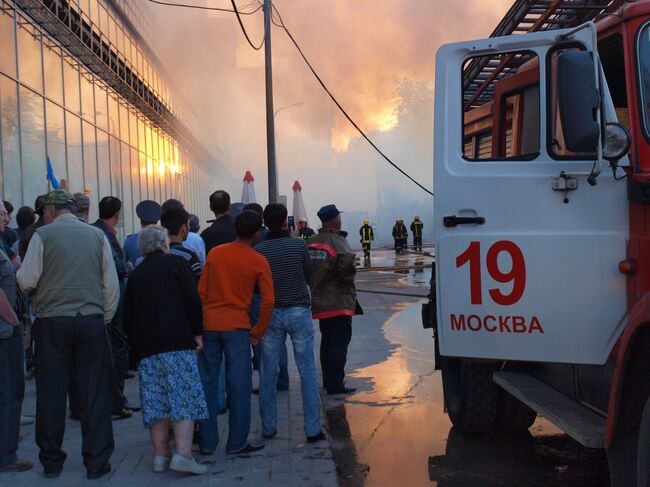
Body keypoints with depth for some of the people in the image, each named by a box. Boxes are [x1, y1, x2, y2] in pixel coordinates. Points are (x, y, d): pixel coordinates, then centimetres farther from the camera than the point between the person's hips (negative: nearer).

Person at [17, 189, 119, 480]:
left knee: (51, 393, 7)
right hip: (91, 321, 2)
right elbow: (112, 284, 6)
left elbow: (26, 282, -3)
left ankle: (51, 462, 15)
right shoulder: (97, 235, 7)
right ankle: (97, 463, 6)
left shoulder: (43, 235, -1)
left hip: (51, 322, -1)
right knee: (94, 393, 4)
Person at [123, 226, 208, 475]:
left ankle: (161, 455, 9)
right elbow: (192, 300, -4)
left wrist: (136, 346, 22)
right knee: (184, 397, -6)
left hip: (146, 346, 5)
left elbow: (127, 315, 16)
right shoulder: (176, 263, 5)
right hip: (178, 342, -4)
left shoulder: (136, 274, 17)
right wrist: (197, 333, 1)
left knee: (156, 400, 7)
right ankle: (183, 454, -16)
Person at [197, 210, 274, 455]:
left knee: (207, 384, 10)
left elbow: (201, 292, 7)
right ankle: (237, 442, 7)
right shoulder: (258, 262, -4)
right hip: (237, 327, -3)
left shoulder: (214, 254, 5)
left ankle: (207, 442, 15)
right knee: (239, 387, 4)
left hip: (209, 324, 3)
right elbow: (268, 301, -7)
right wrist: (257, 332, 3)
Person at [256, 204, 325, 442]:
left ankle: (268, 427, 17)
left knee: (268, 373, 11)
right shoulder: (299, 245, -8)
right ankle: (313, 429, 5)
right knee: (307, 370, 4)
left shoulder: (259, 250, -6)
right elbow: (308, 275, 5)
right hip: (299, 312, -1)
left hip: (271, 314, 1)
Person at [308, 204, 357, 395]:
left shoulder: (311, 242, 5)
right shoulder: (338, 242, -16)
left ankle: (328, 380, 26)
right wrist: (348, 279, -9)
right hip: (339, 303, -7)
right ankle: (335, 384, -3)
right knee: (339, 343, -2)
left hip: (319, 302, 7)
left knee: (327, 341, 18)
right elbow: (347, 268, -29)